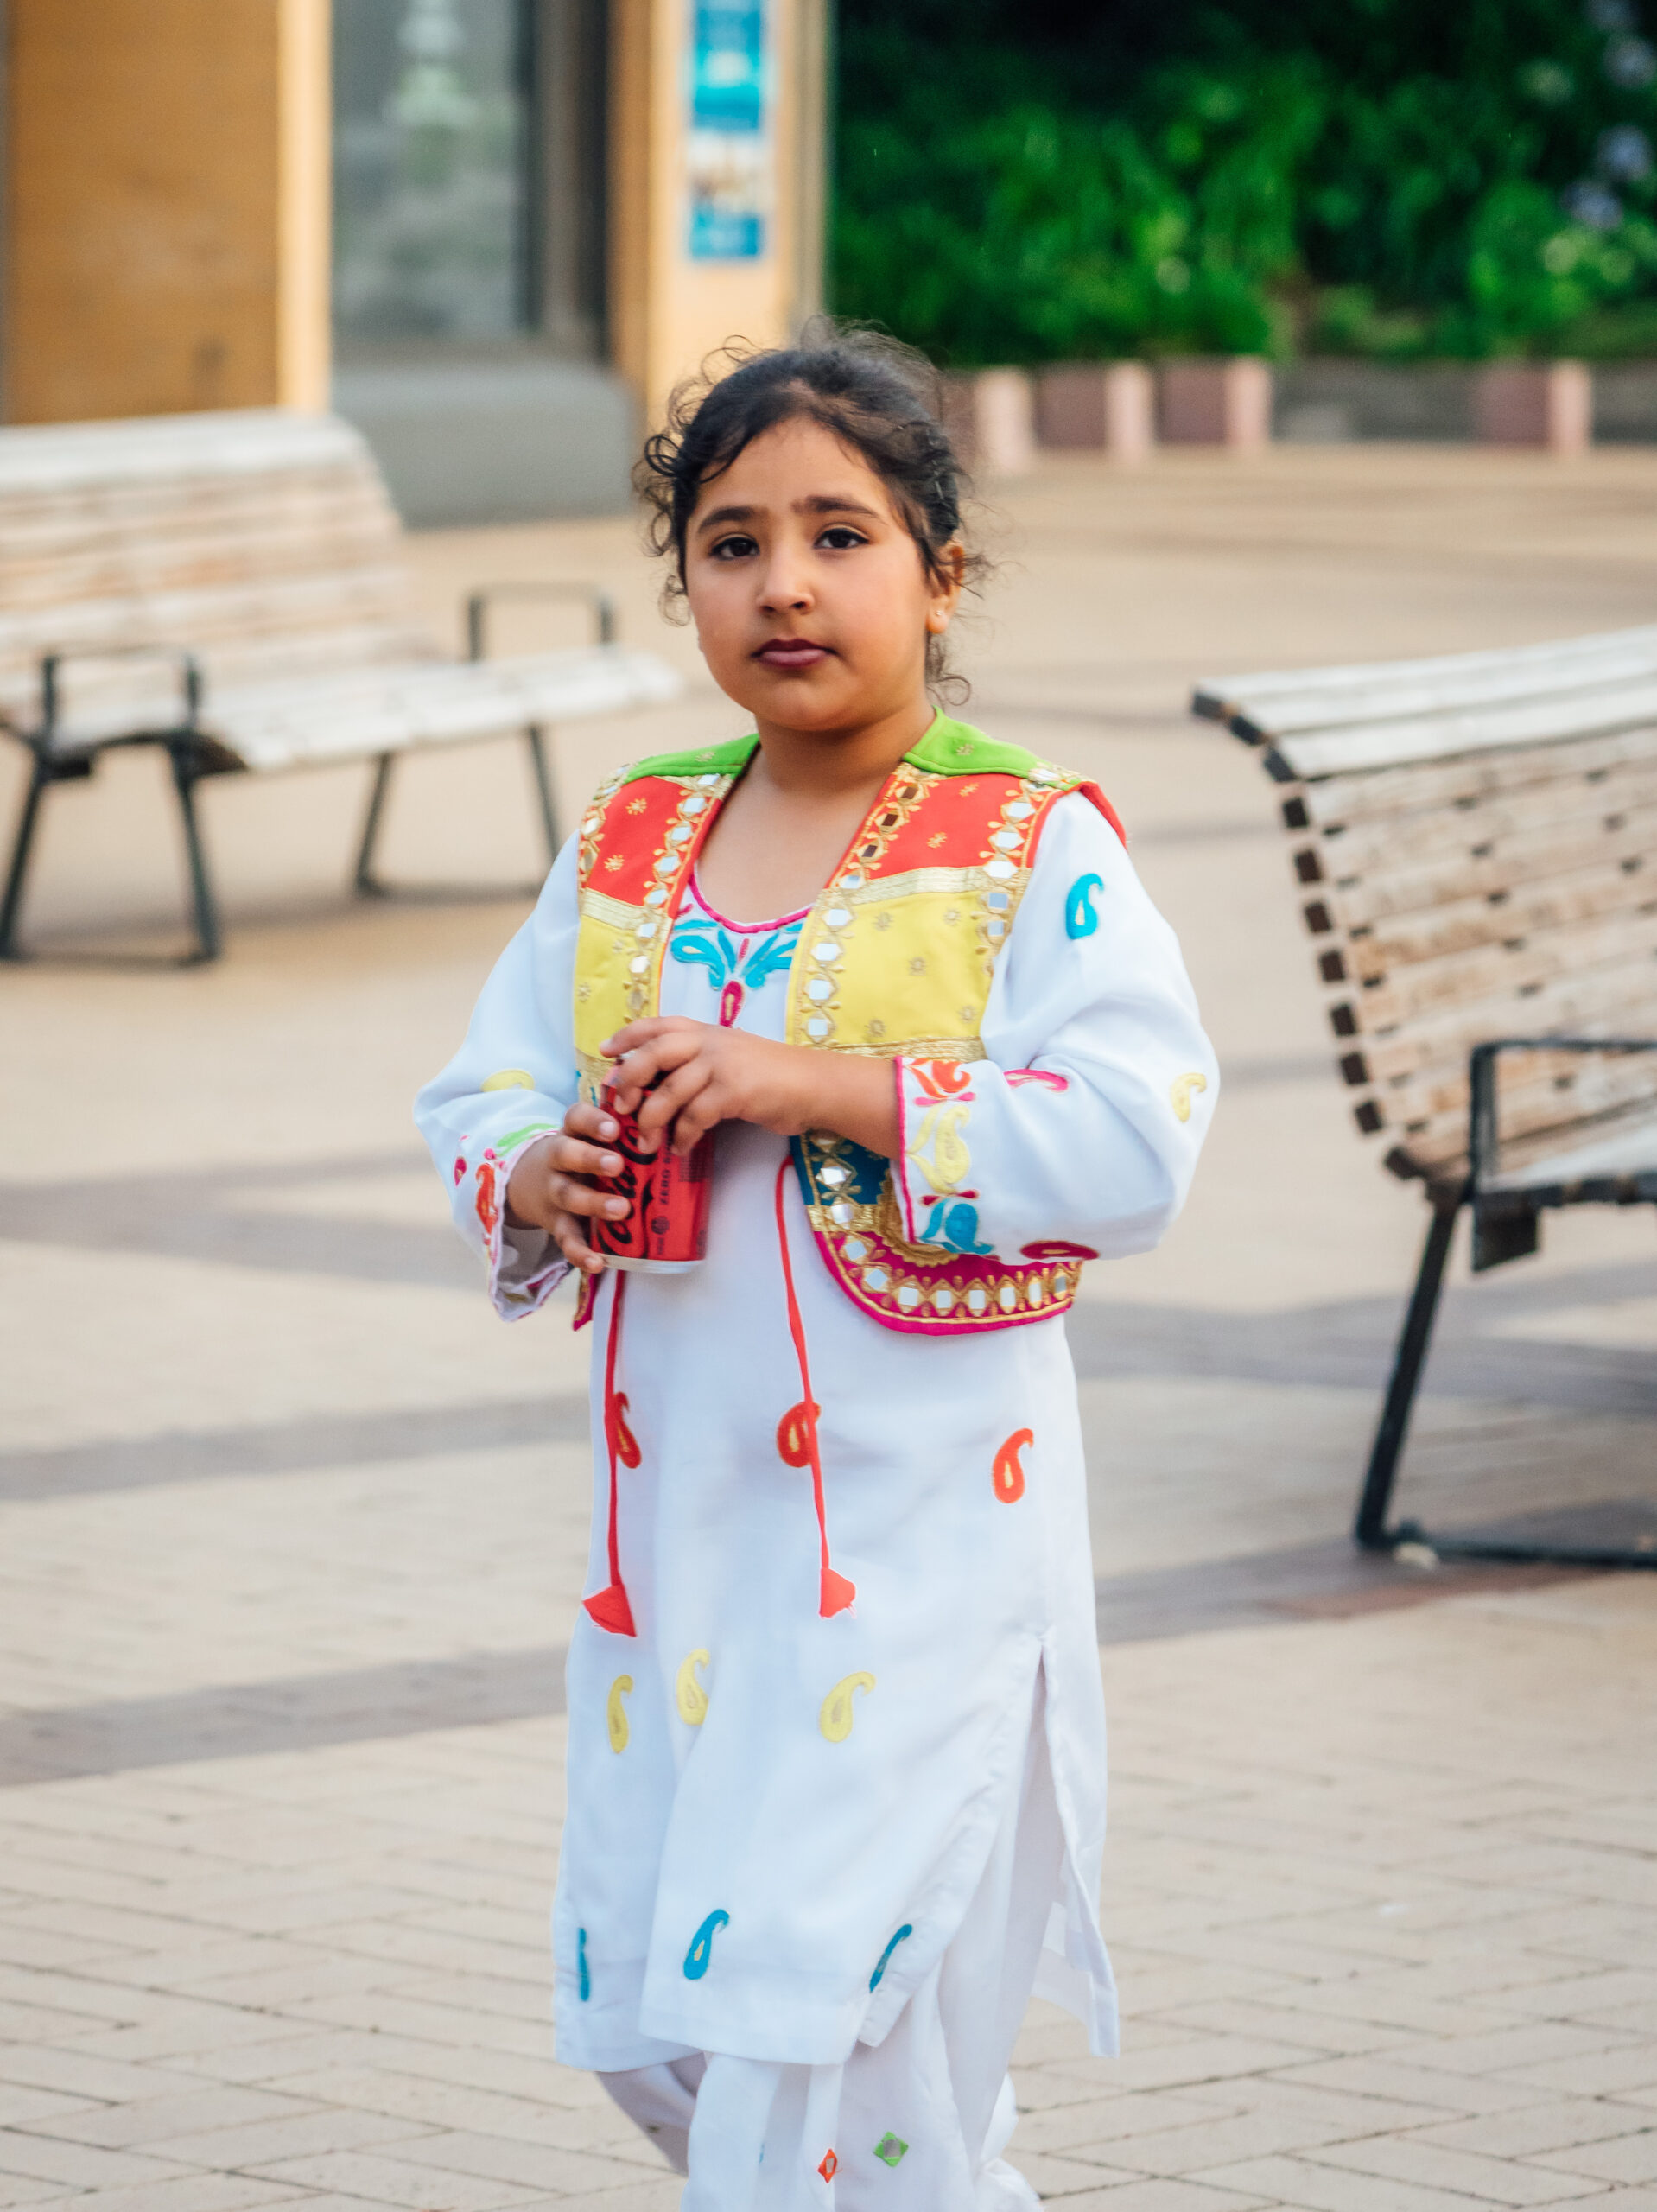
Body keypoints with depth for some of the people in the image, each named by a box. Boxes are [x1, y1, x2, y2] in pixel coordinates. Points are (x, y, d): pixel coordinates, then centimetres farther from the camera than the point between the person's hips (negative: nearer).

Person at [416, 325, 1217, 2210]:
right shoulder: (626, 846, 9)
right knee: (644, 2007, 11)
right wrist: (538, 1177, -9)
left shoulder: (1033, 847, -7)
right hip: (678, 1512, 6)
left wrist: (818, 1086, -21)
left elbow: (1135, 1141, -18)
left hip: (925, 1510, -6)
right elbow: (478, 1096, 15)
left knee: (821, 1999, -10)